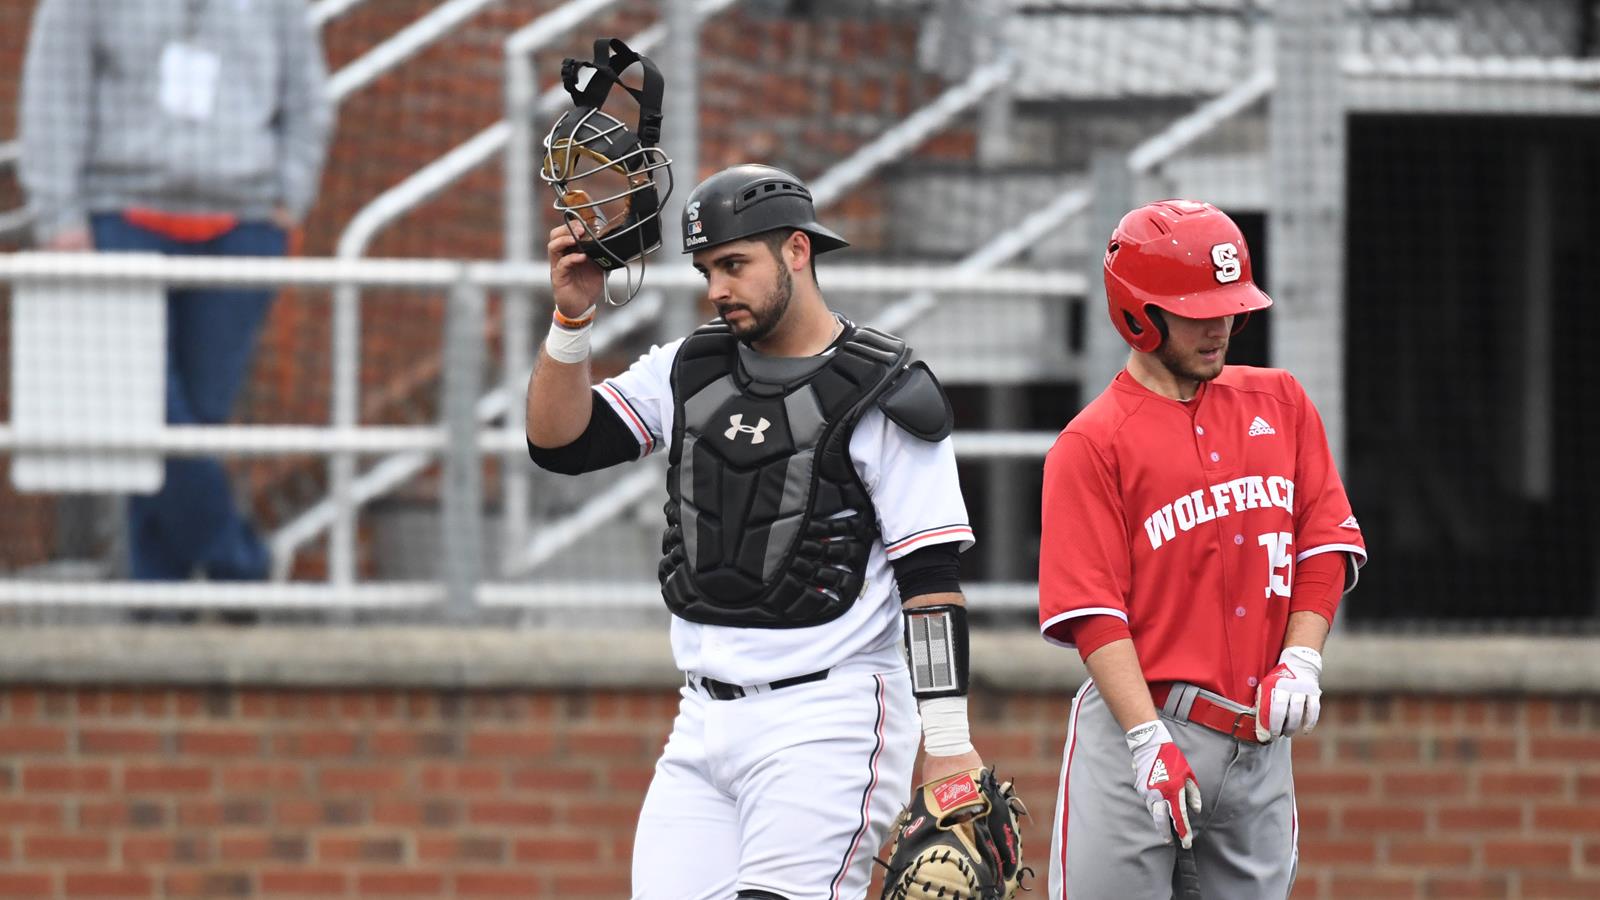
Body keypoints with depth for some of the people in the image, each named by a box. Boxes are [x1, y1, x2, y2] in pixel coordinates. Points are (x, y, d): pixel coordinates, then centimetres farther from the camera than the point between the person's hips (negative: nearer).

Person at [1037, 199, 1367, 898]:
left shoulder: (1278, 403, 13)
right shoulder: (1092, 445, -3)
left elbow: (1324, 547, 13)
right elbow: (1094, 614, -10)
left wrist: (1299, 661, -3)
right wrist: (1150, 741, -19)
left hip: (1258, 739, 5)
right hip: (1138, 721, -5)